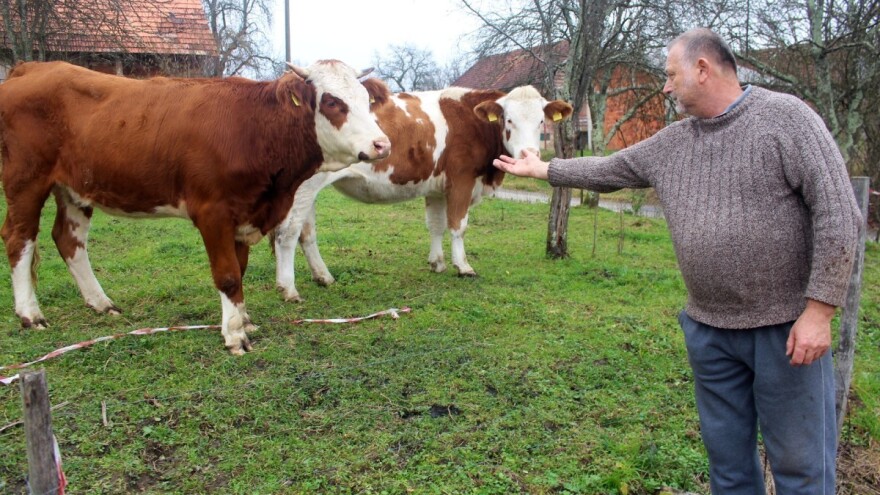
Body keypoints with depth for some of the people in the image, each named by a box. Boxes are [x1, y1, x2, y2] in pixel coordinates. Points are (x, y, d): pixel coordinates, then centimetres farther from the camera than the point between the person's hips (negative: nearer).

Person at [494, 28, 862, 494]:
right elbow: (607, 170, 21)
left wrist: (818, 311, -16)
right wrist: (541, 168, 25)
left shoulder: (785, 118, -9)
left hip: (786, 326, -5)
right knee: (725, 451, 16)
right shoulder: (671, 143, 8)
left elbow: (838, 214, -13)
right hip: (708, 328, 5)